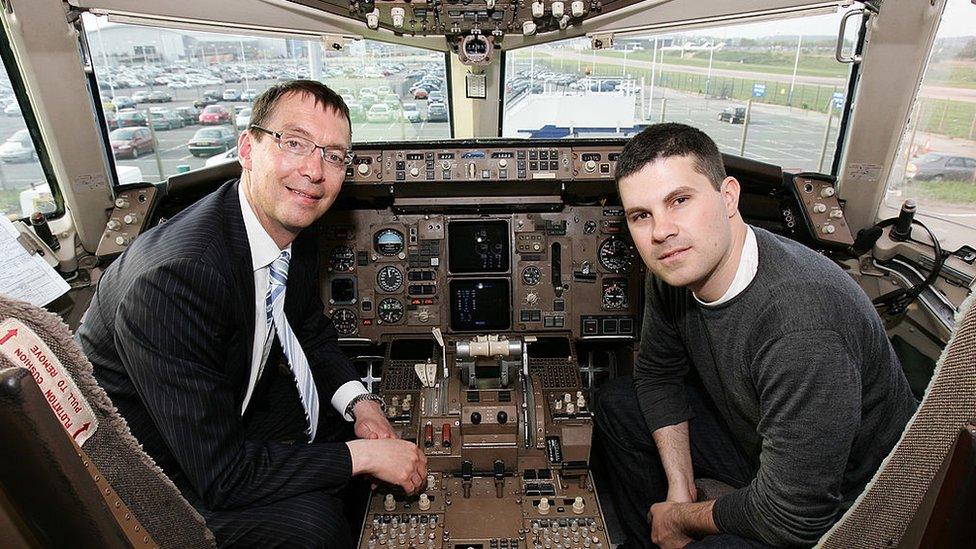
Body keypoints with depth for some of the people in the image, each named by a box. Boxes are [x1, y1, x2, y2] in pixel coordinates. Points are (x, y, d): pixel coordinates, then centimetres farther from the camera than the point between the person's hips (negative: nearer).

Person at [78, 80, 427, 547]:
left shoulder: (293, 235, -10)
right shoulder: (173, 280, -35)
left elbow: (312, 332, 9)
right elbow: (219, 477, -31)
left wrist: (357, 401, -7)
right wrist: (360, 456, -24)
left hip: (228, 410, 8)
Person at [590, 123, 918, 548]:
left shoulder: (803, 329, -37)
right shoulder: (678, 269, -13)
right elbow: (657, 372, 4)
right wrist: (679, 485, -4)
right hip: (750, 438, 7)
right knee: (615, 405, 6)